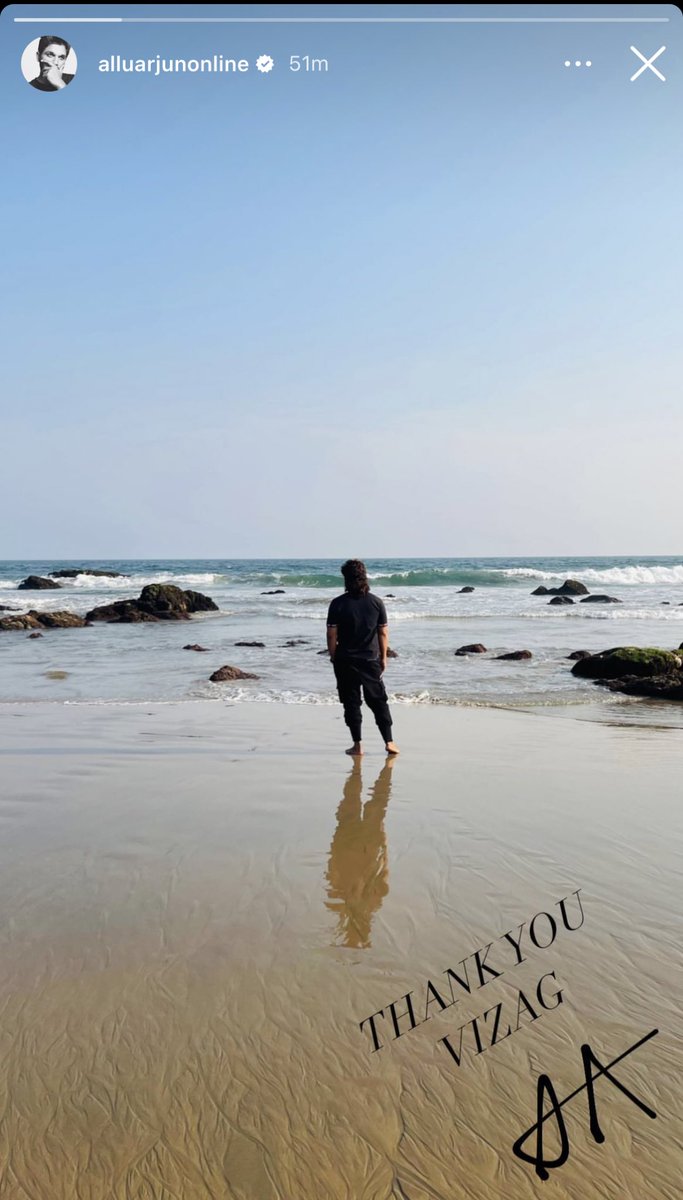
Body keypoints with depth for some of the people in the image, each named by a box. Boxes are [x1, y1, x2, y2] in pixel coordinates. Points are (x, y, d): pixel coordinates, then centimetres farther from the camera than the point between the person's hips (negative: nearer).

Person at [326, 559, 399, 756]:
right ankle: (389, 742, 10)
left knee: (351, 703, 7)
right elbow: (383, 633, 1)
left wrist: (334, 658, 4)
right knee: (378, 701, 11)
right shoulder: (376, 602, -3)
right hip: (371, 660, 2)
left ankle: (357, 745, 9)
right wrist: (383, 658, 10)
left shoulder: (338, 604, -9)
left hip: (345, 661, -1)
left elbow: (332, 635, -8)